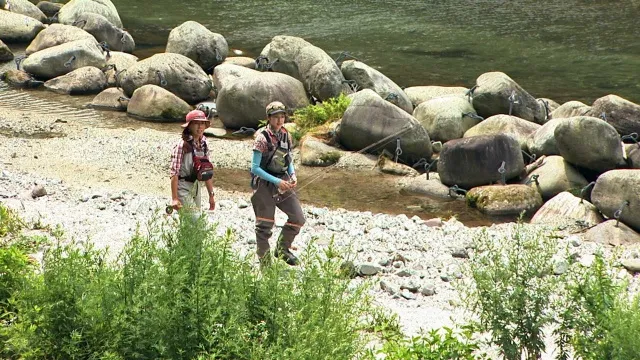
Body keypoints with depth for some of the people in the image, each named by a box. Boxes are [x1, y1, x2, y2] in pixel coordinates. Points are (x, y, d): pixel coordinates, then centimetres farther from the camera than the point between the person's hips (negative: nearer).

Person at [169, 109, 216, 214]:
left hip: (196, 189, 7)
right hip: (183, 188, -7)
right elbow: (174, 173, -16)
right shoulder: (182, 145, -14)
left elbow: (208, 172, 13)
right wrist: (174, 198, -20)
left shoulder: (204, 145, 5)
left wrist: (211, 195, 13)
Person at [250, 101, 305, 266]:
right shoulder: (262, 138, -15)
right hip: (265, 185, -6)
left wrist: (293, 175, -3)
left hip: (283, 183, 6)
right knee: (265, 226, 1)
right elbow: (255, 168, -16)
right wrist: (277, 181, -20)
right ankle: (265, 264, 11)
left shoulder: (285, 135, 4)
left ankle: (282, 249, 23)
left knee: (298, 218, 3)